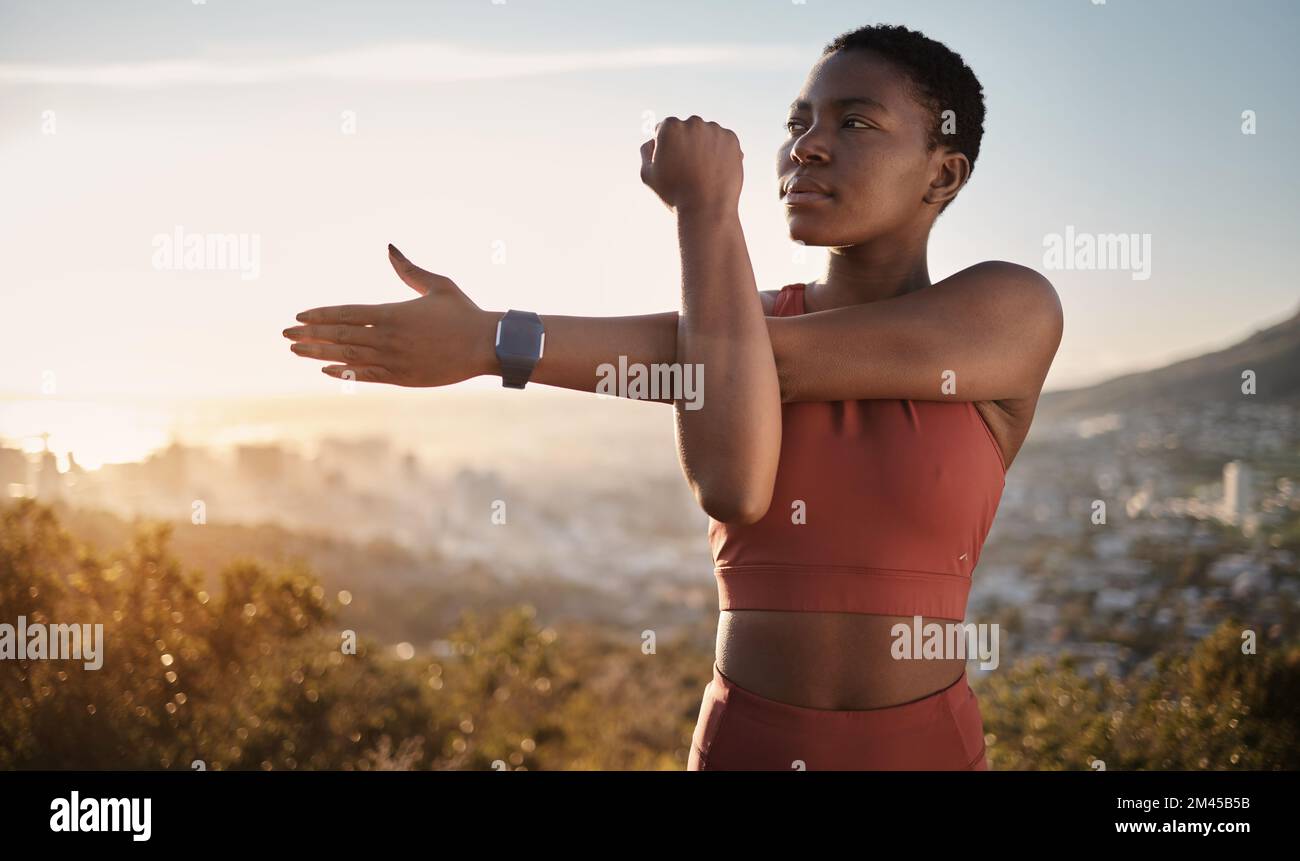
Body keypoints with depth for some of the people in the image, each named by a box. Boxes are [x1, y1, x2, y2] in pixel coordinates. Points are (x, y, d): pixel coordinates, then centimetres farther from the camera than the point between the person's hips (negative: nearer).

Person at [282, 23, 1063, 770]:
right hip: (744, 753, 2)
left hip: (924, 754, -2)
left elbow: (779, 360, -20)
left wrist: (493, 341, -19)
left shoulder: (1015, 312, -7)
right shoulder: (728, 309, 1)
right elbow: (731, 489, -22)